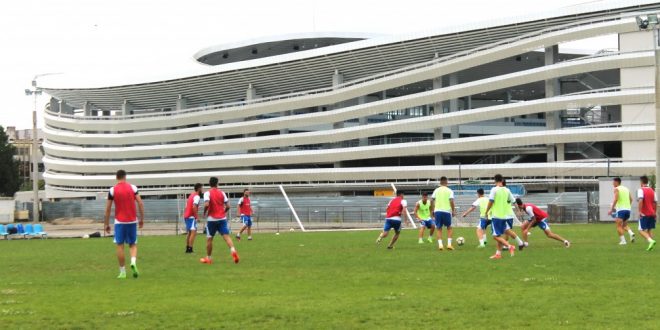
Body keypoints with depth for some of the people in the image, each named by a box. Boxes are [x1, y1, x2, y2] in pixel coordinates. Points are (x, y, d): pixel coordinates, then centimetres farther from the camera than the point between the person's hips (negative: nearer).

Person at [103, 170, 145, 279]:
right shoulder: (133, 188, 1)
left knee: (120, 245, 5)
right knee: (133, 244, 13)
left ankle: (122, 272, 3)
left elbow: (108, 209, -1)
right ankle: (133, 262, -15)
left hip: (119, 221, -2)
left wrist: (106, 224, 7)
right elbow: (140, 203, -3)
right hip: (132, 221, 2)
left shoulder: (112, 190, -2)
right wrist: (142, 219, 6)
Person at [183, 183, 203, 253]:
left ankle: (187, 248, 25)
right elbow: (194, 207, -24)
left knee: (189, 232, 19)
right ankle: (190, 249, -22)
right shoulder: (197, 196, -12)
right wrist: (196, 216, -18)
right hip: (191, 217, -10)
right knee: (193, 232, -14)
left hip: (186, 216, 10)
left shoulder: (191, 195, 17)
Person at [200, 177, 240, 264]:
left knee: (209, 238, 11)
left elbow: (206, 205, -21)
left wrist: (205, 213, -3)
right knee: (226, 236, -6)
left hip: (212, 219, -2)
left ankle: (208, 258, 19)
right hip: (222, 218, 2)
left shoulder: (207, 193, -6)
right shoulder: (222, 193, 5)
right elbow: (227, 206, 2)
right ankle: (233, 250, -31)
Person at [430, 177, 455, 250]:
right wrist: (453, 211, -1)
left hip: (437, 211, 1)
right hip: (446, 211, -1)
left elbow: (432, 200, 2)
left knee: (439, 228, 9)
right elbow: (451, 201, -8)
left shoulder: (436, 190, 7)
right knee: (449, 228, 15)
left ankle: (440, 244, -4)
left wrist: (432, 210, 10)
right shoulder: (449, 191, 1)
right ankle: (449, 244, 4)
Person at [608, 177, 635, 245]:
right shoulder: (626, 189, 18)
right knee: (624, 225, 20)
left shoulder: (616, 189, -3)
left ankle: (623, 240, -12)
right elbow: (631, 199, 15)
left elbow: (616, 199, -15)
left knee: (619, 226, -2)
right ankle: (631, 233, -6)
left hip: (621, 209, -7)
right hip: (628, 209, 7)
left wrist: (611, 209, -13)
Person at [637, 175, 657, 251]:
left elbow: (640, 200, -23)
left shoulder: (641, 190, -10)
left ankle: (651, 241, -25)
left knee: (641, 230, -3)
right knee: (649, 230, 14)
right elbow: (655, 202, 11)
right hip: (652, 214, 6)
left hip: (644, 214, -6)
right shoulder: (652, 190, 9)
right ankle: (651, 245, 4)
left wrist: (640, 211, -21)